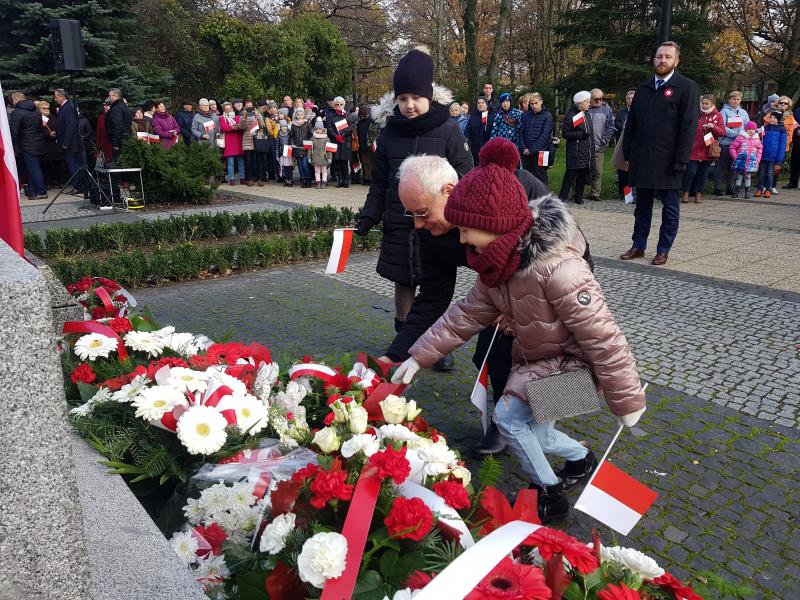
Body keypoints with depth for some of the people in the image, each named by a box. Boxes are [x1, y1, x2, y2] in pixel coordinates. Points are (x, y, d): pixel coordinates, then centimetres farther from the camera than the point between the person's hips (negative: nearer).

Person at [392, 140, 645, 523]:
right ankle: (582, 459, 43)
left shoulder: (558, 269, -36)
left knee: (509, 416, -12)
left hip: (572, 361, -8)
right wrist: (419, 356, -5)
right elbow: (466, 315, -2)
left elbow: (602, 337, -30)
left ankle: (548, 495, 9)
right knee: (532, 433, 16)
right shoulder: (499, 265, -10)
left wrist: (627, 402, -20)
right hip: (535, 358, 8)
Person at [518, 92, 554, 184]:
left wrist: (532, 149, -14)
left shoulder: (547, 116, -1)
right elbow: (521, 132, 6)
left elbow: (545, 135, -9)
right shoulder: (525, 115, 10)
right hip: (526, 153, 4)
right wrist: (523, 148, -8)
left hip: (540, 152, -4)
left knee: (540, 178, 1)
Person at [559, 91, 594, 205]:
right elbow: (565, 133, -11)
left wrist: (592, 149, 15)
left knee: (583, 174, 8)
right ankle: (562, 197, -3)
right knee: (571, 174, -8)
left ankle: (579, 197, 17)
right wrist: (581, 134, -20)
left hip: (587, 151, 7)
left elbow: (590, 133, 21)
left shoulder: (587, 115, 15)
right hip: (575, 151, -7)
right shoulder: (571, 115, -7)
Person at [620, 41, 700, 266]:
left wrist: (681, 160, -16)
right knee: (642, 205, 11)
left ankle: (663, 250, 12)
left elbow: (689, 126, -9)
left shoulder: (687, 87, -2)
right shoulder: (643, 88, 14)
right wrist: (628, 152, 6)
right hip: (641, 159, 5)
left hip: (667, 160, -5)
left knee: (670, 207, 5)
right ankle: (638, 246, 19)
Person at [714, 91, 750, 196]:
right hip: (725, 143, -5)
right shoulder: (724, 111, -2)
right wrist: (736, 134, -19)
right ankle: (717, 188, 2)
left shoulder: (743, 112, 15)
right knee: (721, 166, -2)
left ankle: (730, 187, 16)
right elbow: (722, 128, -12)